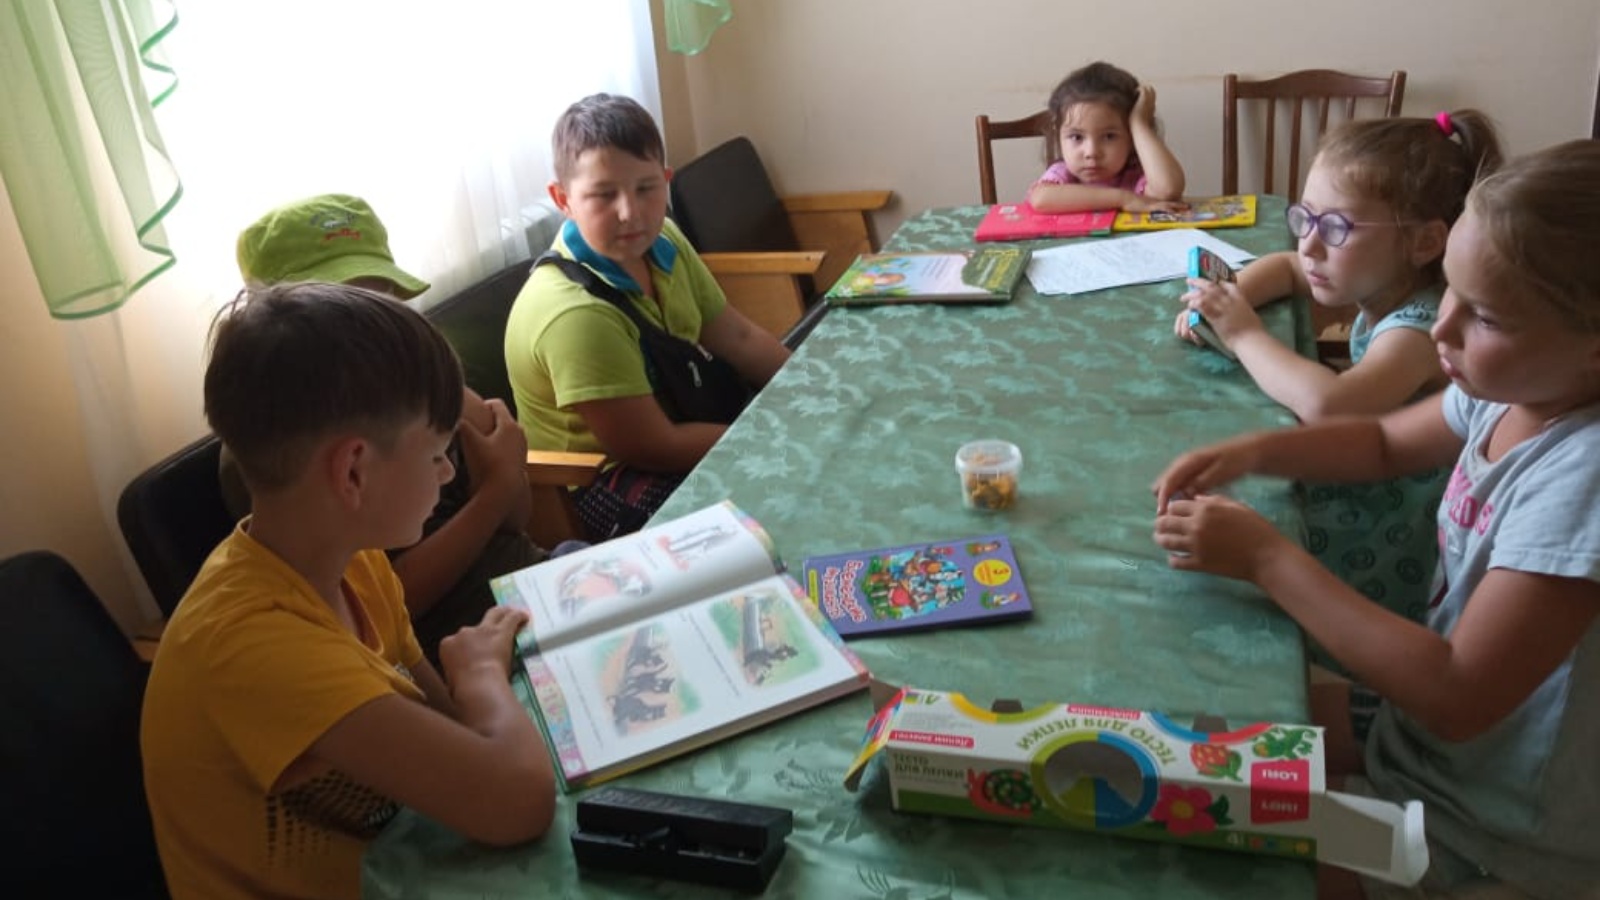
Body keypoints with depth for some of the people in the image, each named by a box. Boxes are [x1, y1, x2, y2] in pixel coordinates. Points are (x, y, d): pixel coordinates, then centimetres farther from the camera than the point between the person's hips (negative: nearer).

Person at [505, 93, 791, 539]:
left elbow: (737, 338, 4)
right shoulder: (574, 314, -30)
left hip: (685, 422, 8)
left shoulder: (661, 241, -6)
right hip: (604, 486, -8)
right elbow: (657, 448, -25)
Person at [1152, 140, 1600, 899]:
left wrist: (1266, 558, -28)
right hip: (1426, 735, 7)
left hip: (1481, 838, -7)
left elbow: (1458, 699, -33)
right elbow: (1386, 442, 11)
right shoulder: (1517, 386, -7)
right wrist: (1252, 451, -8)